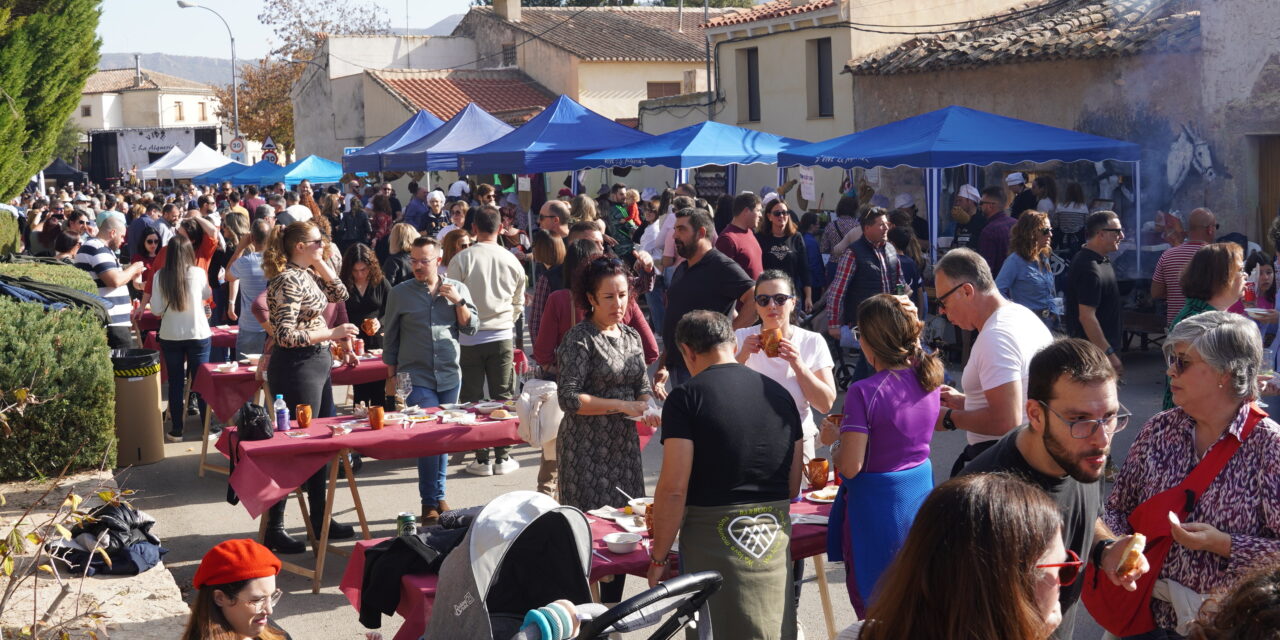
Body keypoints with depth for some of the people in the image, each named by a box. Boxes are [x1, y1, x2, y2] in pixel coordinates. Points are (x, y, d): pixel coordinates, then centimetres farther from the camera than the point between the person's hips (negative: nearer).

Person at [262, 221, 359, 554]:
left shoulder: (307, 274, 9)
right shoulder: (289, 280, -19)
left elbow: (340, 294, 14)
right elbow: (286, 334, -23)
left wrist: (322, 264, 5)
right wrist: (331, 333, -21)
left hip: (316, 364, 10)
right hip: (296, 367, -10)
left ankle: (320, 519, 27)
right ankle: (273, 529, 1)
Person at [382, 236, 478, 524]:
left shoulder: (457, 289, 6)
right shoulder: (400, 293, 2)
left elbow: (471, 328, 4)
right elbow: (390, 337, 8)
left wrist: (459, 302, -11)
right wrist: (392, 377, 7)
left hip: (450, 376, 3)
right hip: (416, 378, -3)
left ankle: (437, 498, 21)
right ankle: (431, 501, -5)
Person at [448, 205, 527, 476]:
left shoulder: (461, 260, -9)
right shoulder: (511, 260, 1)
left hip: (469, 339, -2)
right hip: (502, 337, 2)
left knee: (472, 400, 5)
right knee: (503, 398, 9)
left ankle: (481, 459, 7)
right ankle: (502, 457, 11)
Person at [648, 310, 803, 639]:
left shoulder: (686, 397, -9)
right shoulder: (780, 394, 8)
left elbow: (674, 489, -14)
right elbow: (793, 486, 13)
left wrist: (658, 557, -5)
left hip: (713, 536, -5)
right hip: (776, 535, 5)